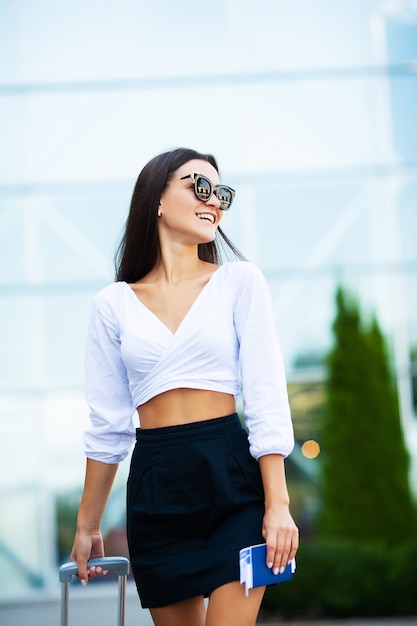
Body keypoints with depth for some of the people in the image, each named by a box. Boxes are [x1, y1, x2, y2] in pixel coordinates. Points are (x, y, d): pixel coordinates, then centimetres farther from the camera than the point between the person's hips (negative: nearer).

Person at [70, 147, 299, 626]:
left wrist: (277, 504, -10)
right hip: (155, 488, 2)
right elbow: (107, 425, 12)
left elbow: (267, 400, -2)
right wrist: (87, 526, 13)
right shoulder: (113, 305, 8)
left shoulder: (240, 281, 4)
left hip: (231, 479, -2)